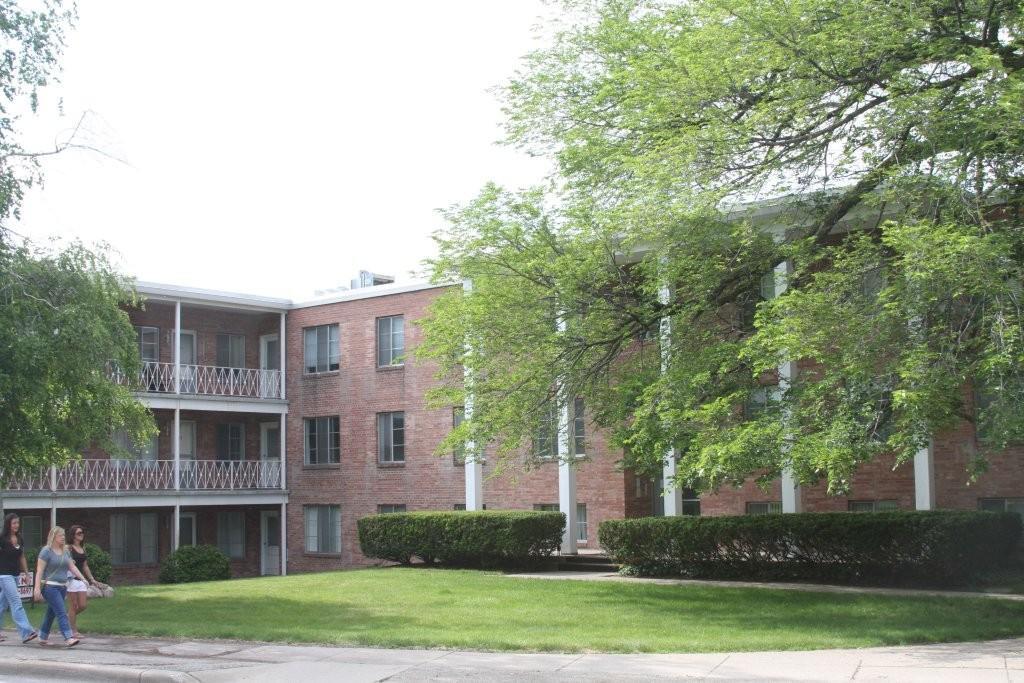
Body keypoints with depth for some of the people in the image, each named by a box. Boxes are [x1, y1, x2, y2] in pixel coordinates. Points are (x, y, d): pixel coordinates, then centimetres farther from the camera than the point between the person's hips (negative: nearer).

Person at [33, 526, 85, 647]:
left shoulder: (65, 551, 12)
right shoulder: (46, 551, -9)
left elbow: (72, 567, 11)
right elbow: (39, 571, -11)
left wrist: (83, 579, -1)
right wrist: (37, 588, -17)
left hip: (62, 587, 7)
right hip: (50, 586, -7)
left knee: (51, 613, 14)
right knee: (61, 613, -15)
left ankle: (43, 638, 25)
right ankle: (68, 638, -21)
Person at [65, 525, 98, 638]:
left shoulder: (83, 548, 14)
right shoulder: (69, 548, -6)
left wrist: (91, 579, 19)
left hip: (81, 579, 7)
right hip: (71, 578, -7)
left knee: (83, 605, 2)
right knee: (73, 606, -1)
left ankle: (69, 616, 28)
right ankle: (73, 631, 7)